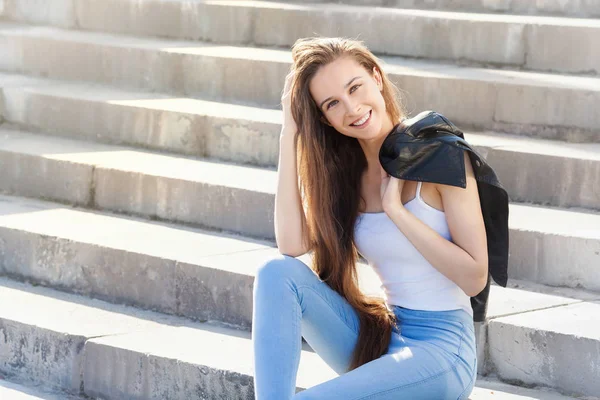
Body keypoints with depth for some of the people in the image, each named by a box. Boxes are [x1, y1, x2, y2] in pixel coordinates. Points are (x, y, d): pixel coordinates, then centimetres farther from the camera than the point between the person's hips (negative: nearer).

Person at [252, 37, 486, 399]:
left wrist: (395, 208, -16)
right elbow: (292, 245, -12)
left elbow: (475, 278, -13)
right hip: (375, 341, 6)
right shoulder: (343, 167, 6)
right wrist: (291, 132, -10)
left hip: (441, 349, -6)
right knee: (278, 273, -20)